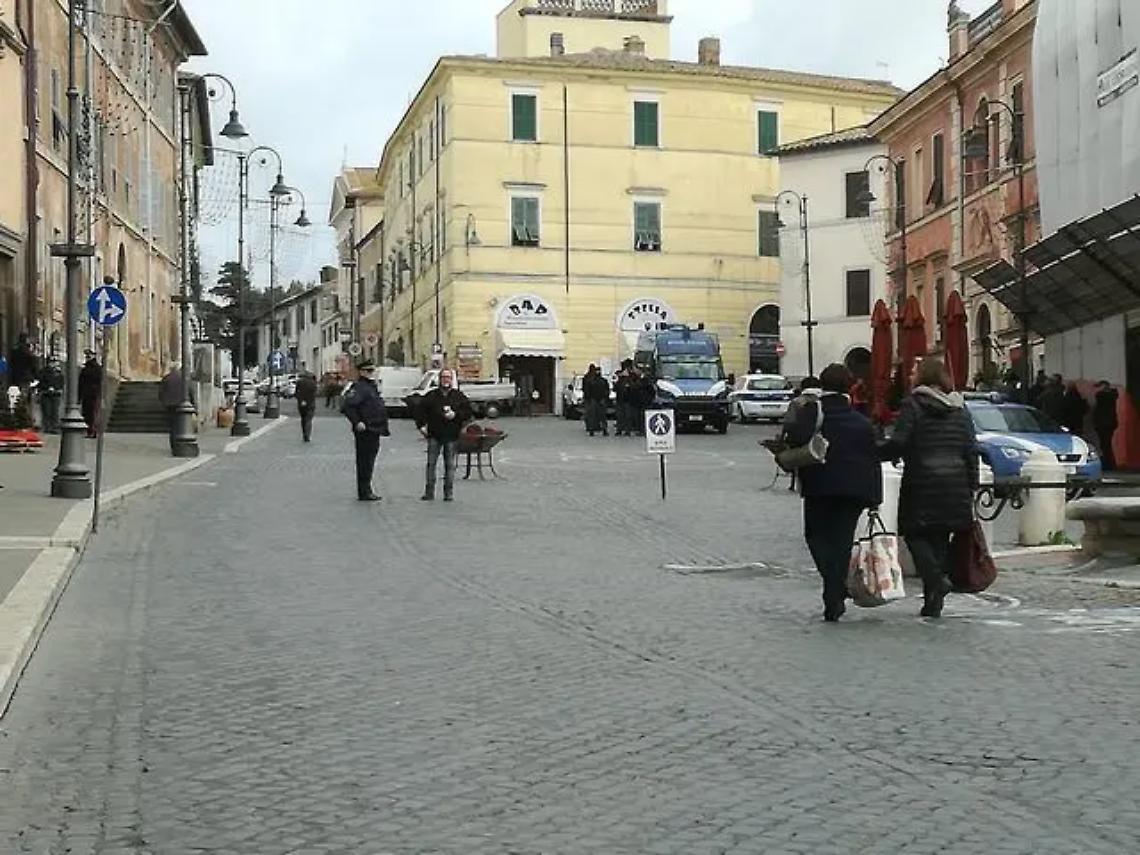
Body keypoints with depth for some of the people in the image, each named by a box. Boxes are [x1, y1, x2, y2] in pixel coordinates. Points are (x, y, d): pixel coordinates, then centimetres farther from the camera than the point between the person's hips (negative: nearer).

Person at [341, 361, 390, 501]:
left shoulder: (372, 387, 17)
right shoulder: (359, 387, -14)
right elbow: (347, 405, -24)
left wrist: (384, 428, 22)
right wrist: (356, 422, -24)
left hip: (374, 431, 10)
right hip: (365, 431, -10)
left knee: (369, 462, 15)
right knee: (364, 462, -5)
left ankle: (366, 491, 23)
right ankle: (364, 493, 0)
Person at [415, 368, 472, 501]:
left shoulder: (459, 396, 7)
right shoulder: (431, 396, 7)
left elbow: (468, 412, 6)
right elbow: (420, 411, 11)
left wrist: (456, 415, -9)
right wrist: (421, 425, -1)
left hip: (452, 436, 0)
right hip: (434, 435, 0)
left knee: (450, 465, 2)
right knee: (431, 464, -1)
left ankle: (449, 493, 8)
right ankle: (429, 492, 3)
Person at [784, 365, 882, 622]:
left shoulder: (811, 411, -3)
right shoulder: (862, 422, 11)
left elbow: (796, 438, -22)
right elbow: (874, 459, 10)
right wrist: (875, 497, 13)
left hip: (820, 487, -3)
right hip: (855, 490, 3)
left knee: (816, 535, 12)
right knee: (842, 541, 9)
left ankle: (835, 587, -10)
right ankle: (834, 603, 8)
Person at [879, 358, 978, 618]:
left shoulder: (913, 405, -4)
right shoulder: (960, 409, 11)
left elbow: (898, 444, -13)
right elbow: (971, 452, 9)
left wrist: (872, 454, 2)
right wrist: (971, 487, 12)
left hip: (922, 484, -5)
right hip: (954, 486, 5)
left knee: (915, 533, 6)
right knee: (940, 538, 10)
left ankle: (936, 579, -17)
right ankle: (933, 602, 10)